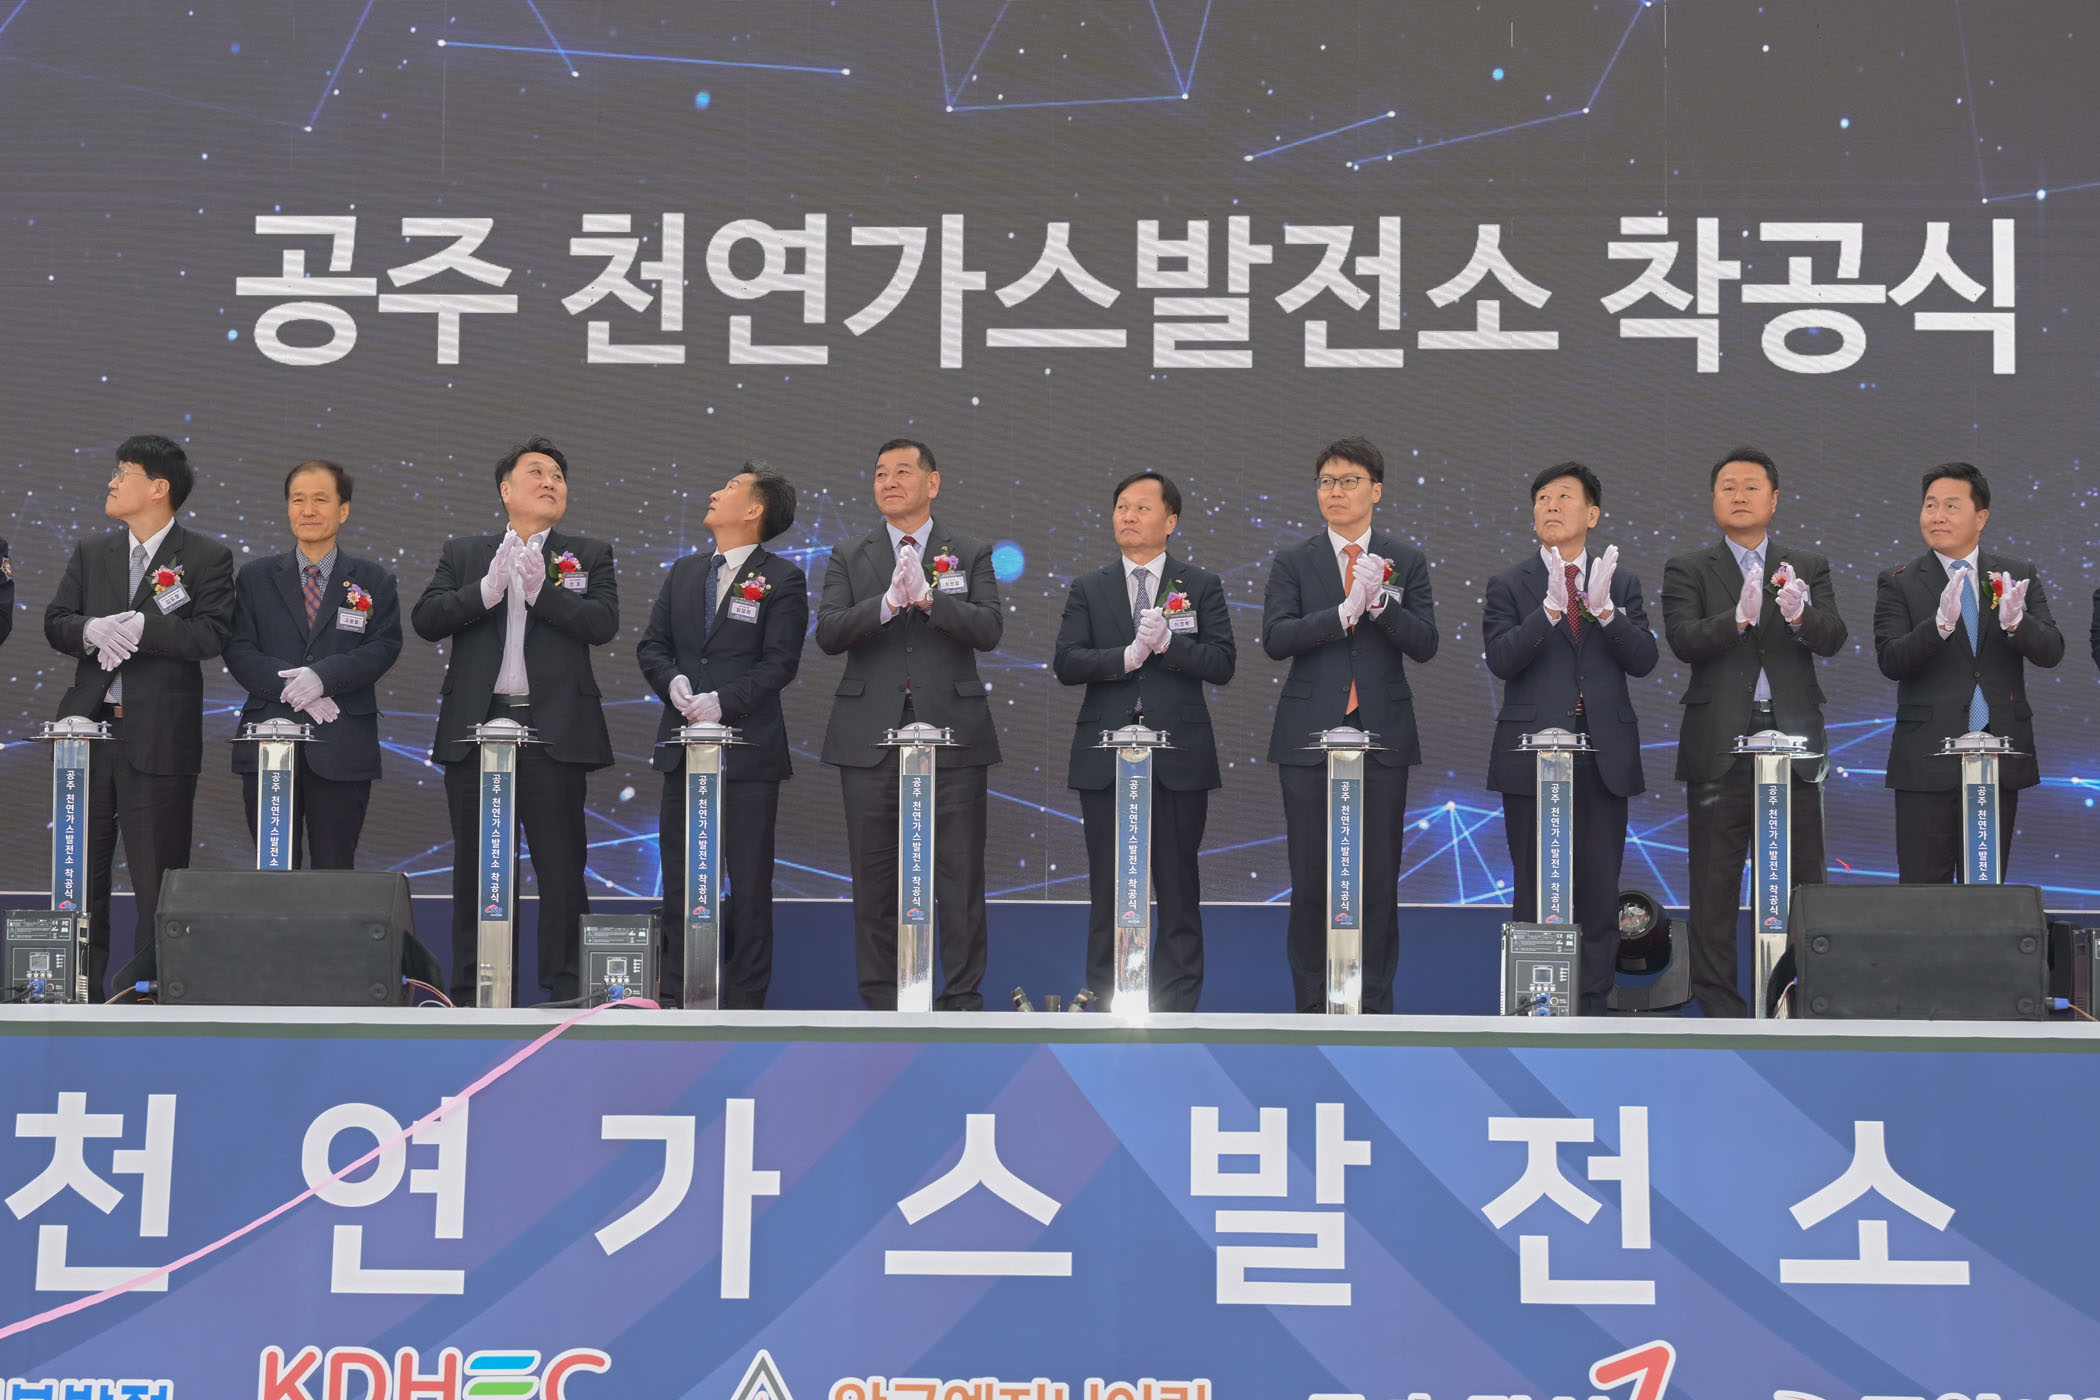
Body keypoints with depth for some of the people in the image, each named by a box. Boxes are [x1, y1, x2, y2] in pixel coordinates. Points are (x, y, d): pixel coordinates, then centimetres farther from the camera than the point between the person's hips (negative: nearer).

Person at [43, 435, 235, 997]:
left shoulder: (206, 557, -1)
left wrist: (140, 627, -20)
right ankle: (81, 989, 18)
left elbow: (211, 635, -12)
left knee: (157, 876, -1)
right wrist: (93, 630, -15)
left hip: (159, 737, -5)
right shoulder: (90, 554, 14)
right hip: (88, 731, 5)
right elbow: (54, 622, 6)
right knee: (83, 872, 9)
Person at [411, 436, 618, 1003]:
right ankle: (474, 994, 12)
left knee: (561, 869, -1)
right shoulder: (464, 553, 14)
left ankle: (567, 993, 3)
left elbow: (603, 623, -5)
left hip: (554, 730, -1)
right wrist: (487, 590, -12)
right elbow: (425, 618, 1)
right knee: (476, 866, 6)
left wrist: (541, 589, -14)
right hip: (476, 728, 2)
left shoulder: (590, 555, 10)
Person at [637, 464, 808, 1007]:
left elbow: (780, 661, -10)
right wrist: (674, 682, -9)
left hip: (749, 751, -5)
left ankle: (744, 1000, 5)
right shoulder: (685, 571, 14)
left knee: (749, 882, 0)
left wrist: (723, 702, -19)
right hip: (684, 748, 5)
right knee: (680, 876, 9)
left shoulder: (782, 578, -3)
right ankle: (677, 995, 15)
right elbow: (652, 645, 12)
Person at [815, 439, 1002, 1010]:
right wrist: (887, 603, -19)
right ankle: (881, 1000, 12)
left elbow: (988, 630, -5)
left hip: (951, 732, -1)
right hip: (870, 738, 1)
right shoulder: (848, 559, 10)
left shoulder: (971, 555, 8)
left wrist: (928, 597, -19)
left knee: (960, 872, -1)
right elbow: (828, 634, -3)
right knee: (875, 873, 4)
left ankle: (962, 996, 7)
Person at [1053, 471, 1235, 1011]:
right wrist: (1128, 656, -17)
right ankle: (1106, 1003, 9)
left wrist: (1167, 643, -17)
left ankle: (1179, 1002, 7)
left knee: (1178, 885, 2)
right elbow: (1067, 663, -3)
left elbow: (1222, 663, -3)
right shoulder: (1087, 590, 10)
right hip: (1105, 757, 1)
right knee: (1108, 886, 4)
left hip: (1179, 758, -1)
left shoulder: (1201, 585, 7)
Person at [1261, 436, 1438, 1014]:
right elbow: (1275, 639, -8)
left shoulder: (1406, 561, 7)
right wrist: (1345, 611, -19)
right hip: (1310, 734, 0)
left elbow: (1424, 644, -2)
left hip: (1382, 732, 0)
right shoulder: (1293, 563, 6)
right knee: (1311, 875, 2)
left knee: (1379, 874, 2)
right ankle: (1313, 1004, 10)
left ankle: (1374, 1003, 11)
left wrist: (1381, 603, -19)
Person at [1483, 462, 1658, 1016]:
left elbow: (1643, 660, -2)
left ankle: (1592, 1007, 10)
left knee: (1599, 889, 3)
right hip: (1533, 757, -2)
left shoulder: (1622, 583, 9)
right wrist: (1551, 607, -23)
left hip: (1604, 756, 2)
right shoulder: (1510, 585, 3)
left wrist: (1605, 609, -18)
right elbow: (1501, 659, -11)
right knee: (1534, 891, 3)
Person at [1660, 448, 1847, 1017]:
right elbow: (1683, 640, -10)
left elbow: (1832, 639, -3)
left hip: (1792, 738, 1)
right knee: (1715, 883, 1)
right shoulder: (1688, 570, 5)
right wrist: (1737, 618, -28)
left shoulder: (1809, 568, 11)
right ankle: (1719, 1006, 7)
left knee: (1800, 879, 3)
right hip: (1719, 744, -1)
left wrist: (1800, 614, -26)